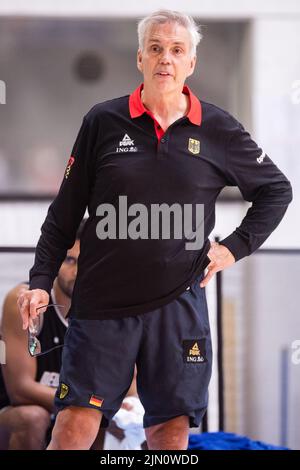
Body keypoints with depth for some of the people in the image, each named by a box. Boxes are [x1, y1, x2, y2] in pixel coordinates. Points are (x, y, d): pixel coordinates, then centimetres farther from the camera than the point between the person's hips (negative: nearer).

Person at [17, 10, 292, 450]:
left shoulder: (218, 129, 4)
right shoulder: (103, 121, 3)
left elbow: (276, 190, 17)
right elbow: (65, 211, 7)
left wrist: (235, 247, 7)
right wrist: (41, 280, -1)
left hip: (179, 305, 1)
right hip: (101, 304, -1)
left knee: (171, 434, 2)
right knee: (73, 428, -7)